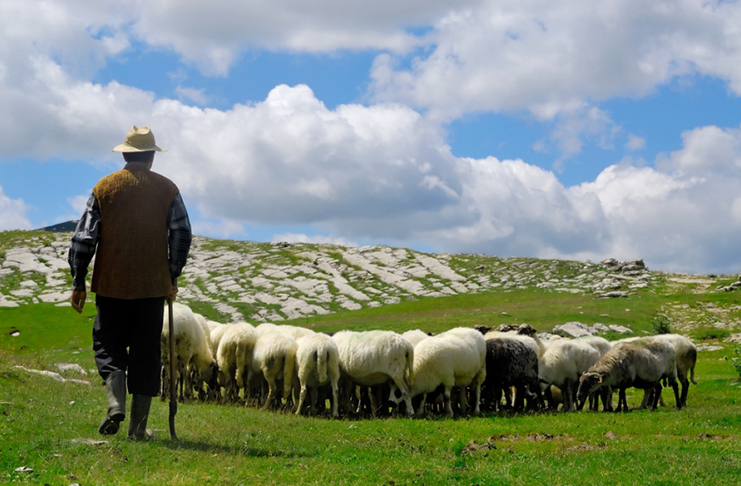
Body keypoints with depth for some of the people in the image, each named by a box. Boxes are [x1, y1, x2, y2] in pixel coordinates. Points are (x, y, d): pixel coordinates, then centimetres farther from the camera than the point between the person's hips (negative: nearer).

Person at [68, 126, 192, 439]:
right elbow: (182, 235, 2)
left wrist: (78, 283, 5)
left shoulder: (104, 187, 3)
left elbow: (84, 237, 0)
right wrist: (172, 278, 12)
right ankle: (138, 426, 6)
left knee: (109, 346, 10)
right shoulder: (167, 189, 3)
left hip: (111, 284, 0)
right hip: (153, 286, 0)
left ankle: (115, 403, -13)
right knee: (146, 354, 6)